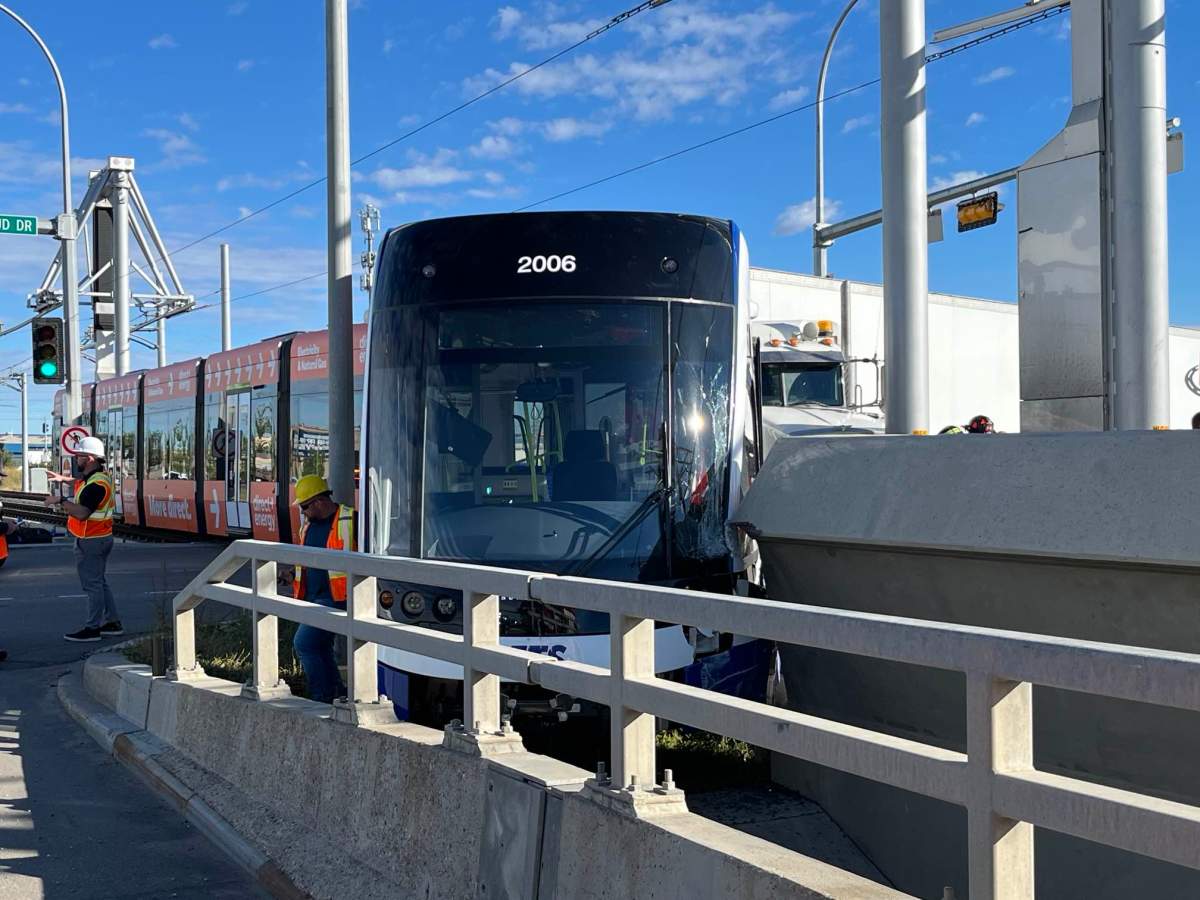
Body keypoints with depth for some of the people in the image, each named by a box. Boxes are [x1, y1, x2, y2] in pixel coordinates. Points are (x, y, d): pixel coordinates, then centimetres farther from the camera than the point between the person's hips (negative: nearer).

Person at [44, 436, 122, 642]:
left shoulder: (96, 484, -23)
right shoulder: (95, 477, 10)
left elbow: (82, 513, -32)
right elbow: (83, 484, 36)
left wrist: (60, 501, -24)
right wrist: (65, 479, 31)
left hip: (91, 542, -11)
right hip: (99, 538, 11)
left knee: (92, 585, -4)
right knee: (99, 583, 18)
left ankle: (92, 628, 1)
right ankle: (113, 623, 24)